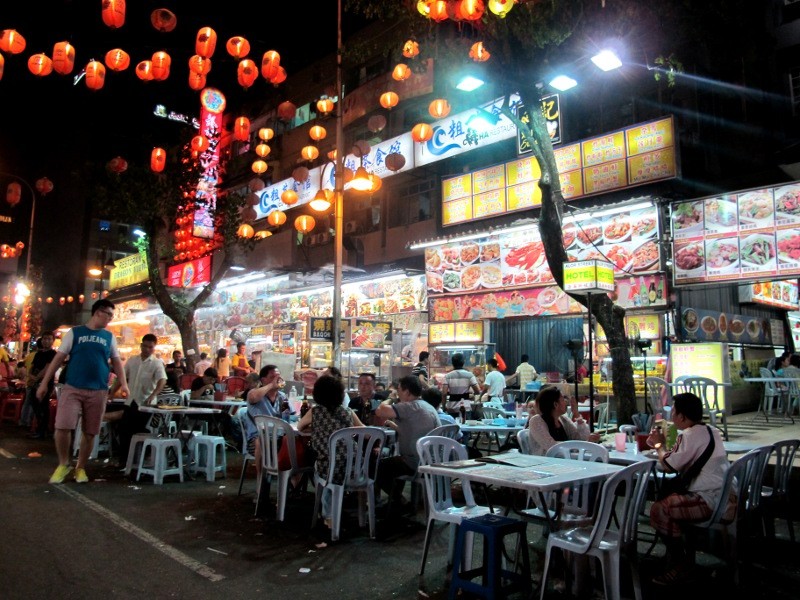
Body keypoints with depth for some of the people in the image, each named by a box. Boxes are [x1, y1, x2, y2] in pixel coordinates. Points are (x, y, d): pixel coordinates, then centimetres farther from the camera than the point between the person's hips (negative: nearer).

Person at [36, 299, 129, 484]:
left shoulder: (110, 337, 9)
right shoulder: (74, 332, 3)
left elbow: (116, 362, 12)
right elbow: (59, 358, 3)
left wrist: (123, 383, -1)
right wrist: (44, 383, -1)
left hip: (98, 391, 2)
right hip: (72, 388, -2)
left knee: (90, 433, 6)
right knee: (62, 427, -11)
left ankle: (80, 468, 23)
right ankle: (63, 464, 12)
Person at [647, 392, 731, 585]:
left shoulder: (690, 435, -17)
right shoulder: (710, 431, 14)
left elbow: (668, 466, -13)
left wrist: (659, 445, 3)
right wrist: (662, 445, 13)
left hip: (712, 502, -11)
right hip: (724, 496, 11)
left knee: (659, 510, -17)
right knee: (667, 497, 21)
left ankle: (679, 564, -5)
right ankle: (677, 553, 26)